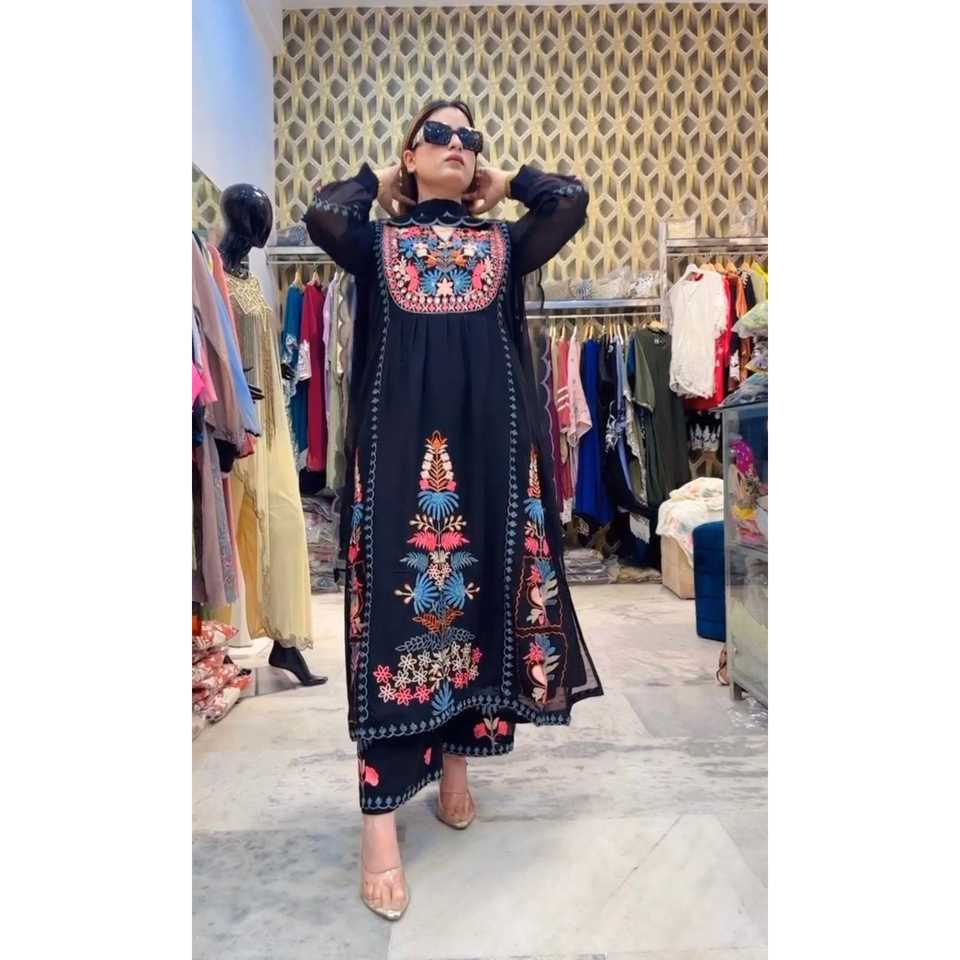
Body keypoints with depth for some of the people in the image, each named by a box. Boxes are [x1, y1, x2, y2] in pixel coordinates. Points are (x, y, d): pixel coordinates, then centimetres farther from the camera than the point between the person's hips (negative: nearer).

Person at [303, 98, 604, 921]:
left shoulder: (504, 243, 18)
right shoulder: (377, 242, 14)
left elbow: (573, 199, 2)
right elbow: (323, 214, -7)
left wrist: (505, 183, 19)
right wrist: (377, 183, 13)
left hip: (489, 439, 3)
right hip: (399, 440, -2)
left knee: (483, 593, 6)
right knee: (396, 600, -6)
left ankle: (456, 762, 26)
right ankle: (380, 823, 0)